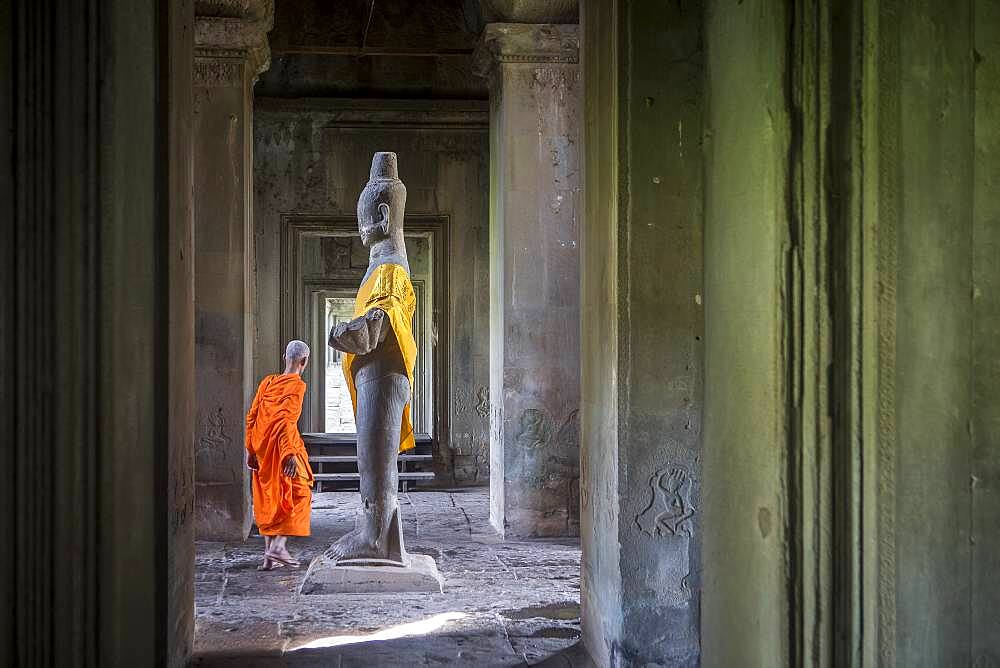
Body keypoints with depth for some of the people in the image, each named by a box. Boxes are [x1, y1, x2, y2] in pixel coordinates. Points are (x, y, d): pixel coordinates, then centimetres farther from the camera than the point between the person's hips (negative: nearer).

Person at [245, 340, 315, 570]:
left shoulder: (267, 382, 10)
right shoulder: (297, 385, -9)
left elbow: (251, 417, 10)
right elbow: (287, 420, -19)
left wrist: (250, 451, 15)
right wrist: (290, 453, -21)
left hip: (263, 450, 7)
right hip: (282, 447, -6)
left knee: (268, 499, 12)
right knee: (297, 494, 4)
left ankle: (269, 556, 14)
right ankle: (278, 545, -9)